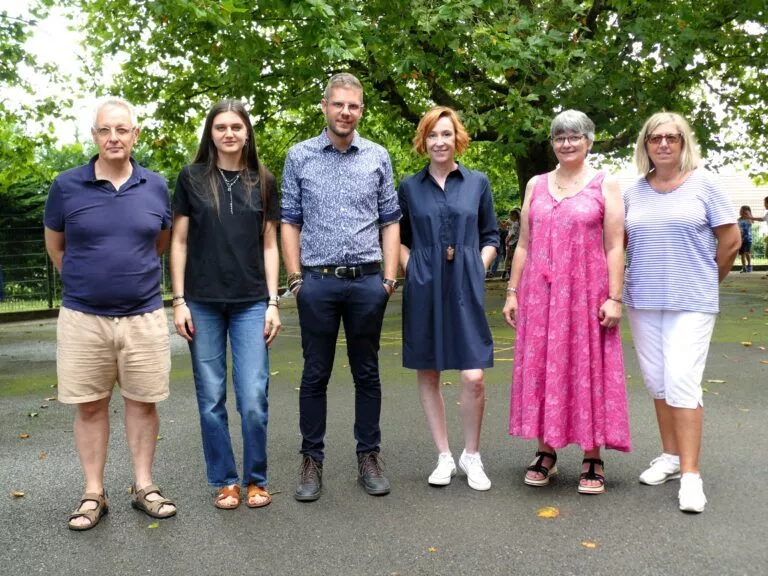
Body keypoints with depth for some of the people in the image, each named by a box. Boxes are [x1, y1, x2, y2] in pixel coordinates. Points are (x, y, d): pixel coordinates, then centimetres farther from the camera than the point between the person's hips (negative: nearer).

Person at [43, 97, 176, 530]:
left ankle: (144, 486, 22)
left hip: (144, 316, 1)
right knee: (90, 406, 7)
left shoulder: (156, 186, 2)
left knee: (143, 402, 9)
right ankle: (94, 494, 20)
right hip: (83, 318, -1)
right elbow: (55, 246, 11)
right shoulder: (67, 185, -2)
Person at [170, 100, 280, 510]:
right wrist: (178, 300, -2)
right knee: (211, 399, 4)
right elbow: (179, 242, 5)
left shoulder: (263, 182, 8)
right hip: (202, 303, 0)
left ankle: (256, 479, 16)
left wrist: (273, 302, 2)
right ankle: (224, 481, 20)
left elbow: (269, 246, 9)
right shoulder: (192, 178, 4)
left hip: (251, 304, 0)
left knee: (253, 399, -4)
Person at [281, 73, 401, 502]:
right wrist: (295, 277, -1)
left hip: (367, 281, 1)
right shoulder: (300, 156, 5)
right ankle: (312, 460, 18)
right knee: (316, 375, 6)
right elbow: (290, 221, 5)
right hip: (318, 281, -1)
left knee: (367, 373, 9)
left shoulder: (377, 157, 7)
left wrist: (390, 276, 0)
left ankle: (369, 456, 22)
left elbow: (390, 220, 8)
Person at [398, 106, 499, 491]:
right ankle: (444, 456, 22)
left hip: (465, 289, -1)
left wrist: (476, 269, -1)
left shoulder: (478, 183, 7)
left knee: (473, 377, -8)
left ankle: (471, 455, 15)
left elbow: (490, 237, 12)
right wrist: (411, 271, 0)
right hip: (423, 290, 1)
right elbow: (400, 239, 14)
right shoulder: (410, 187, 7)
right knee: (427, 375, 6)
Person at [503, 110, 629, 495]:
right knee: (540, 369, 6)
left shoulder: (605, 184, 3)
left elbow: (615, 246, -2)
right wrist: (512, 292, 7)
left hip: (586, 293, -3)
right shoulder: (536, 185, 12)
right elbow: (523, 244, 12)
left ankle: (592, 459, 13)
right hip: (540, 294, 3)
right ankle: (546, 453, 19)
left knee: (589, 371, 1)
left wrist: (614, 298, -9)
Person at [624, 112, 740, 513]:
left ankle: (690, 475, -4)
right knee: (656, 382, 10)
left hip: (691, 303, -4)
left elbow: (731, 239, 3)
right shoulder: (633, 192, 7)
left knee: (682, 382, -11)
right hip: (643, 302, 4)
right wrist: (617, 288, 7)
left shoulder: (703, 184, -1)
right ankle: (671, 456, 25)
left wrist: (709, 280, 8)